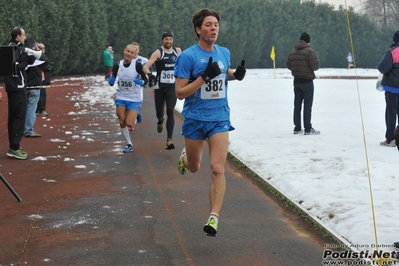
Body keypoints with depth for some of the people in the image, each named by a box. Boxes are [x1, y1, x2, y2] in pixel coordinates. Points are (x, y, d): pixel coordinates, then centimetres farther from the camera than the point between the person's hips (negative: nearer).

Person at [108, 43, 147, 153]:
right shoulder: (117, 65, -6)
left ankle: (136, 115, 23)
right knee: (122, 123, 4)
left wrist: (141, 82, -31)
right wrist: (110, 81, -20)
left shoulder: (137, 65, -16)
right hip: (121, 98, 4)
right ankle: (129, 145, 25)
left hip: (134, 99, -3)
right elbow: (111, 82, 2)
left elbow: (145, 81, -9)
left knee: (129, 124, -13)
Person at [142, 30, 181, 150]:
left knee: (170, 112, -12)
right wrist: (150, 75, -34)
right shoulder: (158, 52, -7)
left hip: (172, 87, 1)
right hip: (160, 87, -1)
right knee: (159, 112, 9)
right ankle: (160, 121, 48)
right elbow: (145, 67, -16)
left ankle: (169, 139, -13)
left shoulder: (177, 51, 5)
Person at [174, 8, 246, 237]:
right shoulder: (188, 56, -13)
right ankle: (185, 156, 55)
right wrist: (204, 76, -25)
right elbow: (180, 92, -15)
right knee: (194, 167, 18)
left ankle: (214, 218, -10)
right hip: (195, 119, -2)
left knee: (218, 169, -12)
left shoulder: (224, 53, 3)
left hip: (220, 118, 2)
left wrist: (237, 74, 2)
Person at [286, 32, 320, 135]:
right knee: (307, 105, -3)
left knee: (297, 105, 11)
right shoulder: (309, 51, -16)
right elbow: (315, 66, -20)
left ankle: (297, 128, 13)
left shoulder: (292, 51, 6)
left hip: (297, 80, 6)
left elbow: (288, 65, 10)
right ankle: (308, 129, -4)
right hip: (307, 81, -6)